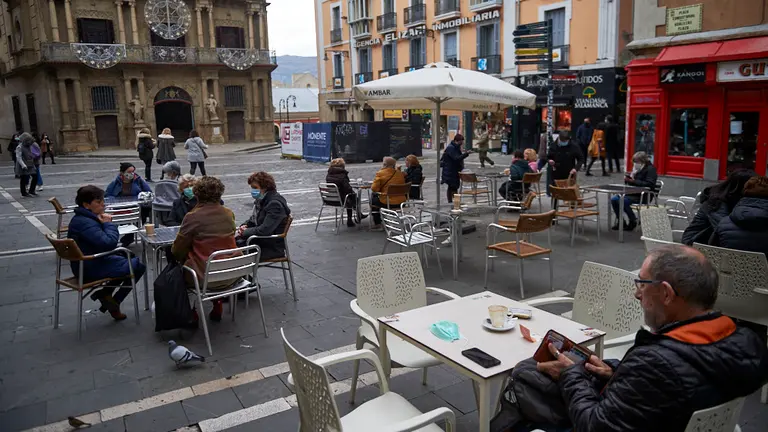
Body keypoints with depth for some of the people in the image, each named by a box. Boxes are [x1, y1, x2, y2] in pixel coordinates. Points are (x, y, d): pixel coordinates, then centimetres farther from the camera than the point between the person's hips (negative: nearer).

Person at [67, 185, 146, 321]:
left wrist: (106, 223, -4)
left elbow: (106, 239, 14)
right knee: (139, 266, -5)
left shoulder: (81, 218, 10)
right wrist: (108, 223, -17)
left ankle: (105, 293, 16)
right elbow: (109, 243, -32)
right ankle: (114, 303, 4)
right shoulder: (85, 223, -24)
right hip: (91, 269, -11)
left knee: (127, 257, 26)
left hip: (86, 264, 11)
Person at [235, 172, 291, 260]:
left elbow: (264, 230, -27)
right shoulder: (262, 200, 8)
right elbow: (253, 219, 23)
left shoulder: (275, 204, -20)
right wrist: (244, 226, 2)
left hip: (272, 248, -9)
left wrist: (245, 232, -14)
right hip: (260, 240, 9)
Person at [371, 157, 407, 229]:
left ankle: (377, 224, 21)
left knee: (373, 200, 23)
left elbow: (374, 188, -12)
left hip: (387, 203, -6)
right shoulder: (400, 173, 5)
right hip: (401, 202, 6)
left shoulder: (380, 174, -10)